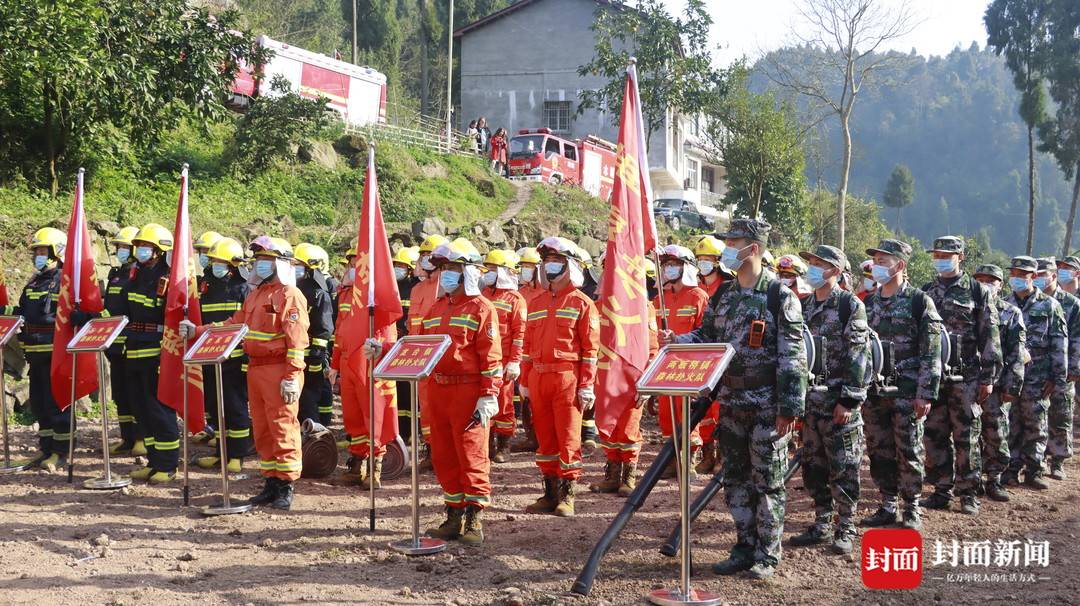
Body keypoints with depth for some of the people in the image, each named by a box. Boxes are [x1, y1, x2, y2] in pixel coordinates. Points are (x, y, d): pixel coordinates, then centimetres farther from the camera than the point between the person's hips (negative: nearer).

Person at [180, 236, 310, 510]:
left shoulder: (289, 294, -9)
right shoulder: (254, 295, 20)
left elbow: (296, 339, -16)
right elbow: (234, 324, 22)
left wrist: (292, 377, -22)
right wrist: (197, 331, 13)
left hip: (278, 371, -9)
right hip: (255, 369, 9)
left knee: (282, 428, -6)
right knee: (262, 430, 11)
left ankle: (286, 487, 0)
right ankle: (271, 482, 19)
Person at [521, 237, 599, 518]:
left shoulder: (582, 303, 0)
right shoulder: (536, 303, 16)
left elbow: (590, 347, -4)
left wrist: (586, 386, -10)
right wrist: (524, 382, 14)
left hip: (567, 378, -6)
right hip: (538, 377, 6)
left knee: (568, 437, -3)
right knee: (545, 437, 9)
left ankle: (567, 495, 3)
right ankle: (550, 493, 17)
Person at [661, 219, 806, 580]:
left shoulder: (779, 296, -11)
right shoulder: (722, 296, 9)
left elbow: (792, 357, -13)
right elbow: (706, 338, 17)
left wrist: (789, 408, -16)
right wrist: (676, 341, -4)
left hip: (767, 405, -6)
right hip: (731, 402, 7)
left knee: (768, 481, 2)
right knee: (735, 479, 11)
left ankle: (767, 555, 9)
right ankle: (745, 547, 22)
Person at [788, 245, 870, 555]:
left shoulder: (850, 306, -8)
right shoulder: (804, 306, 12)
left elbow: (859, 357, -13)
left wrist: (850, 400, -17)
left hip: (839, 401, -7)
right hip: (810, 398, 7)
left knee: (843, 467, -1)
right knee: (813, 465, 11)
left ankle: (845, 529, 8)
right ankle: (822, 524, 20)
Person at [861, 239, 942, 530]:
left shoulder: (920, 302, -6)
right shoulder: (868, 303, 10)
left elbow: (931, 353, -9)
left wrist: (925, 394, -15)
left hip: (906, 393, -5)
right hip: (873, 391, 5)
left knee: (908, 451, 1)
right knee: (879, 451, 8)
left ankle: (912, 508, 12)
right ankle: (888, 506, 18)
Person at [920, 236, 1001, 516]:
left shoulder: (978, 291, 0)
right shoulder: (925, 293, 11)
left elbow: (990, 336, -2)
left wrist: (988, 377, -7)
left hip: (966, 377, -4)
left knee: (966, 436, 1)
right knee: (934, 435, 5)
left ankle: (968, 493, 8)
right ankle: (941, 490, 14)